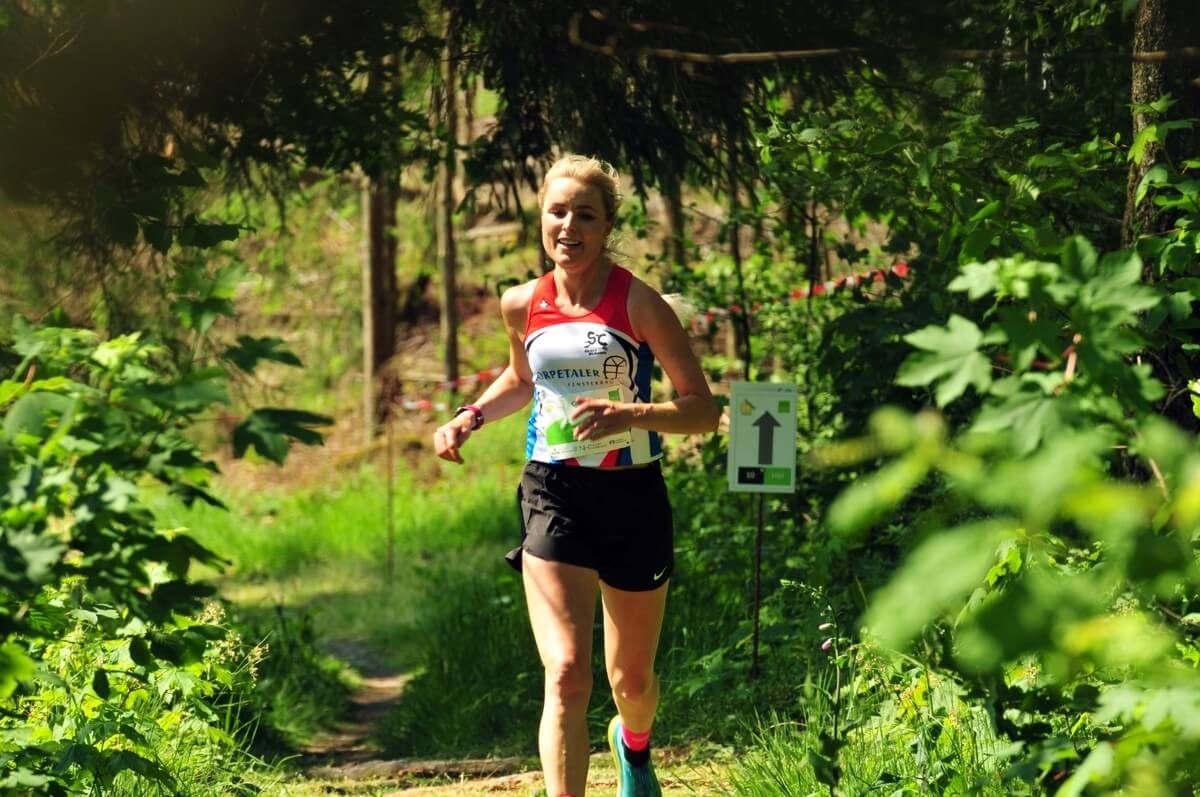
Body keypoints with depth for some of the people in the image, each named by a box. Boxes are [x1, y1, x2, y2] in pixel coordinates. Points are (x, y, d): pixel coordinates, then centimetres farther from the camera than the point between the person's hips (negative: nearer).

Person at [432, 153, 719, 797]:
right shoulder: (522, 306, 1)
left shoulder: (638, 302, -10)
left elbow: (703, 410, -11)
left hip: (633, 500, -1)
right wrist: (469, 418, 7)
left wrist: (628, 415, -27)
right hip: (553, 496, 1)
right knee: (566, 676, -18)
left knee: (632, 679, 17)